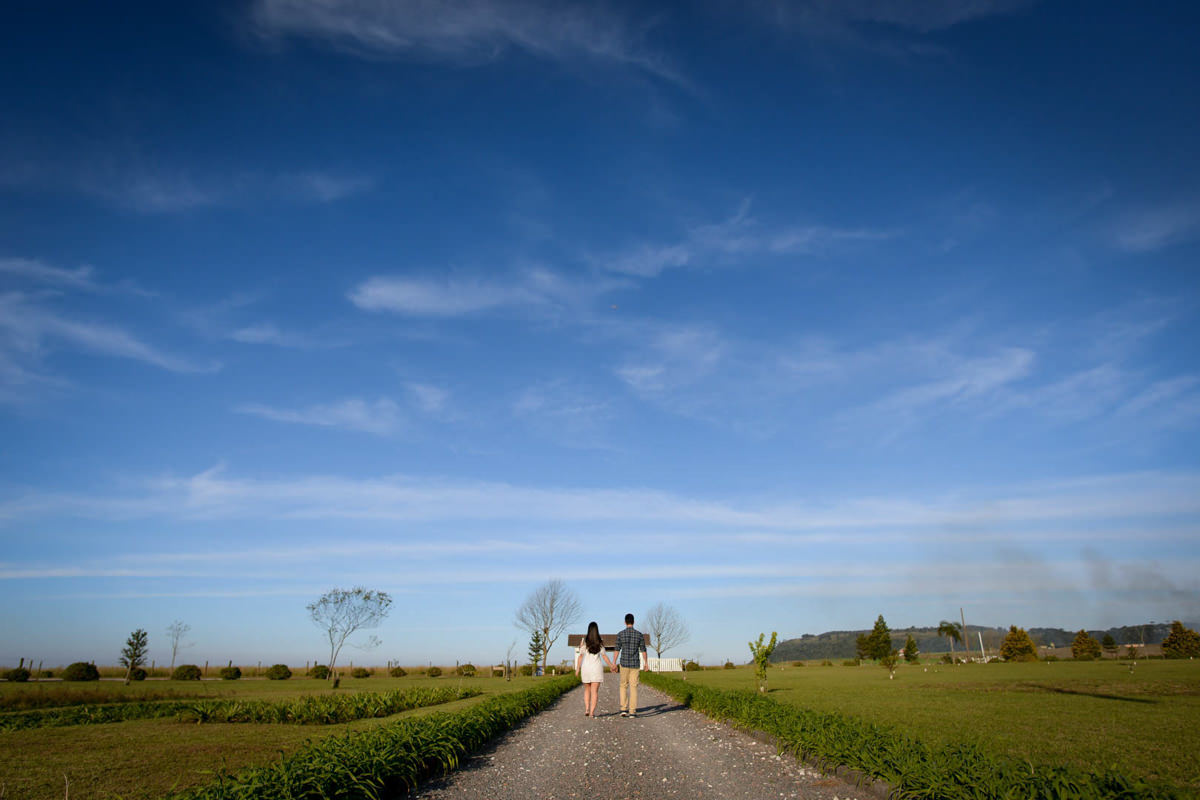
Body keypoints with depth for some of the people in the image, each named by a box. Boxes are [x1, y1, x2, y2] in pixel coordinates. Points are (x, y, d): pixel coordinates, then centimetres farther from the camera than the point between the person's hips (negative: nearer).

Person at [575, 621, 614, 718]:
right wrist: (612, 666, 8)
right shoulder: (600, 642, -3)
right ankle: (592, 712, -7)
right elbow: (604, 656, -2)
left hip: (586, 668, 1)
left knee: (587, 689, 17)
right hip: (597, 668, -1)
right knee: (595, 691, 0)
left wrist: (578, 668, 2)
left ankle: (587, 709, 5)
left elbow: (580, 655, -5)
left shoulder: (584, 641, -4)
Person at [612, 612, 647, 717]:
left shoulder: (620, 634, -5)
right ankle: (632, 711, 1)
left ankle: (624, 709, 5)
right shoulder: (639, 635, -2)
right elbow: (643, 650, 2)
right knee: (633, 687, 5)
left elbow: (617, 650, -5)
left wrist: (614, 664, 0)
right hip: (635, 664, 0)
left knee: (624, 686, 13)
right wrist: (645, 663, 12)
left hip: (624, 663, 0)